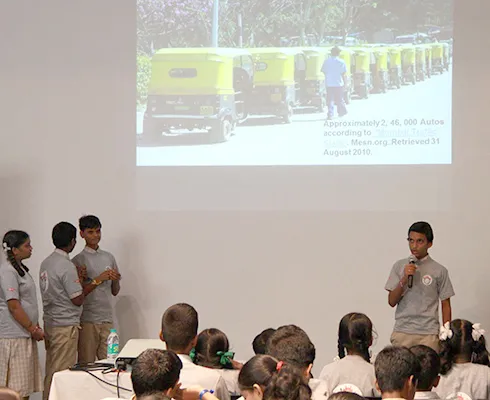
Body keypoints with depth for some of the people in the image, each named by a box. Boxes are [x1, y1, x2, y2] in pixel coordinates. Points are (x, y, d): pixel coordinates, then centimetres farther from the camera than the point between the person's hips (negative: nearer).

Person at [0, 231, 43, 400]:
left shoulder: (20, 268, 14)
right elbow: (13, 306, -18)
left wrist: (35, 327, 15)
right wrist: (33, 329, -13)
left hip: (25, 335, 10)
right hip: (14, 336, -10)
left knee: (26, 386, 10)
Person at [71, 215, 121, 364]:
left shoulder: (109, 257, 13)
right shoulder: (78, 260, -3)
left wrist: (115, 279, -4)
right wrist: (98, 279, -16)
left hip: (107, 319, 5)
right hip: (87, 319, -5)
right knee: (86, 364, -2)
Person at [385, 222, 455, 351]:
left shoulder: (439, 271, 1)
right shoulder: (399, 266, 6)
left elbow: (445, 305, 6)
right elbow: (392, 302, 3)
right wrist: (404, 279, -11)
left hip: (428, 334, -1)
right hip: (402, 332, 2)